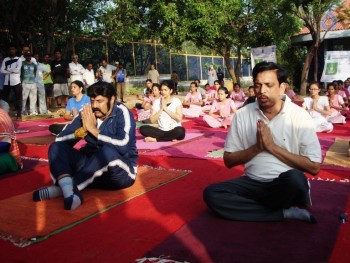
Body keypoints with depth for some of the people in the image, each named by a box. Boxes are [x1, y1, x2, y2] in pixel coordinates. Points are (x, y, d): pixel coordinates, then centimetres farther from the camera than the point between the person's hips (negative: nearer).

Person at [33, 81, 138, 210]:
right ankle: (68, 189, -37)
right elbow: (60, 139, 1)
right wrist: (83, 130, -17)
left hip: (121, 172, -5)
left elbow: (123, 145, -27)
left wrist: (93, 129, -19)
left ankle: (60, 188, -27)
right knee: (56, 147, -9)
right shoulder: (88, 114, 2)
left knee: (108, 151, -36)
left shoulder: (122, 113, -11)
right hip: (92, 169, 5)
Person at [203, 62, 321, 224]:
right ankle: (286, 213, -17)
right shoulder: (242, 115, 0)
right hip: (253, 183, 4)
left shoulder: (299, 116, -7)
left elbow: (314, 167, -11)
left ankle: (249, 205, -10)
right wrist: (257, 147, -14)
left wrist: (272, 146, -17)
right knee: (211, 194, -22)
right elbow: (229, 160, 3)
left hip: (286, 184, -3)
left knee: (295, 178, -37)